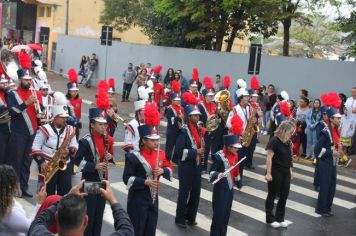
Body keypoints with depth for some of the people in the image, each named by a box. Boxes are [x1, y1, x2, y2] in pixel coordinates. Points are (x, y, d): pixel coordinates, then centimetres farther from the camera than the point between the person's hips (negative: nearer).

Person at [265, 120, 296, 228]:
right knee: (272, 195, 7)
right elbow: (269, 158, -18)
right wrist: (268, 173, -21)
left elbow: (289, 157, 14)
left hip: (286, 173, 7)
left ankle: (280, 218, 26)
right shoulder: (274, 140, -17)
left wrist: (290, 170, 13)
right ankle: (270, 219, 20)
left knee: (284, 195, 12)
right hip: (275, 173, -7)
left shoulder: (287, 141, 6)